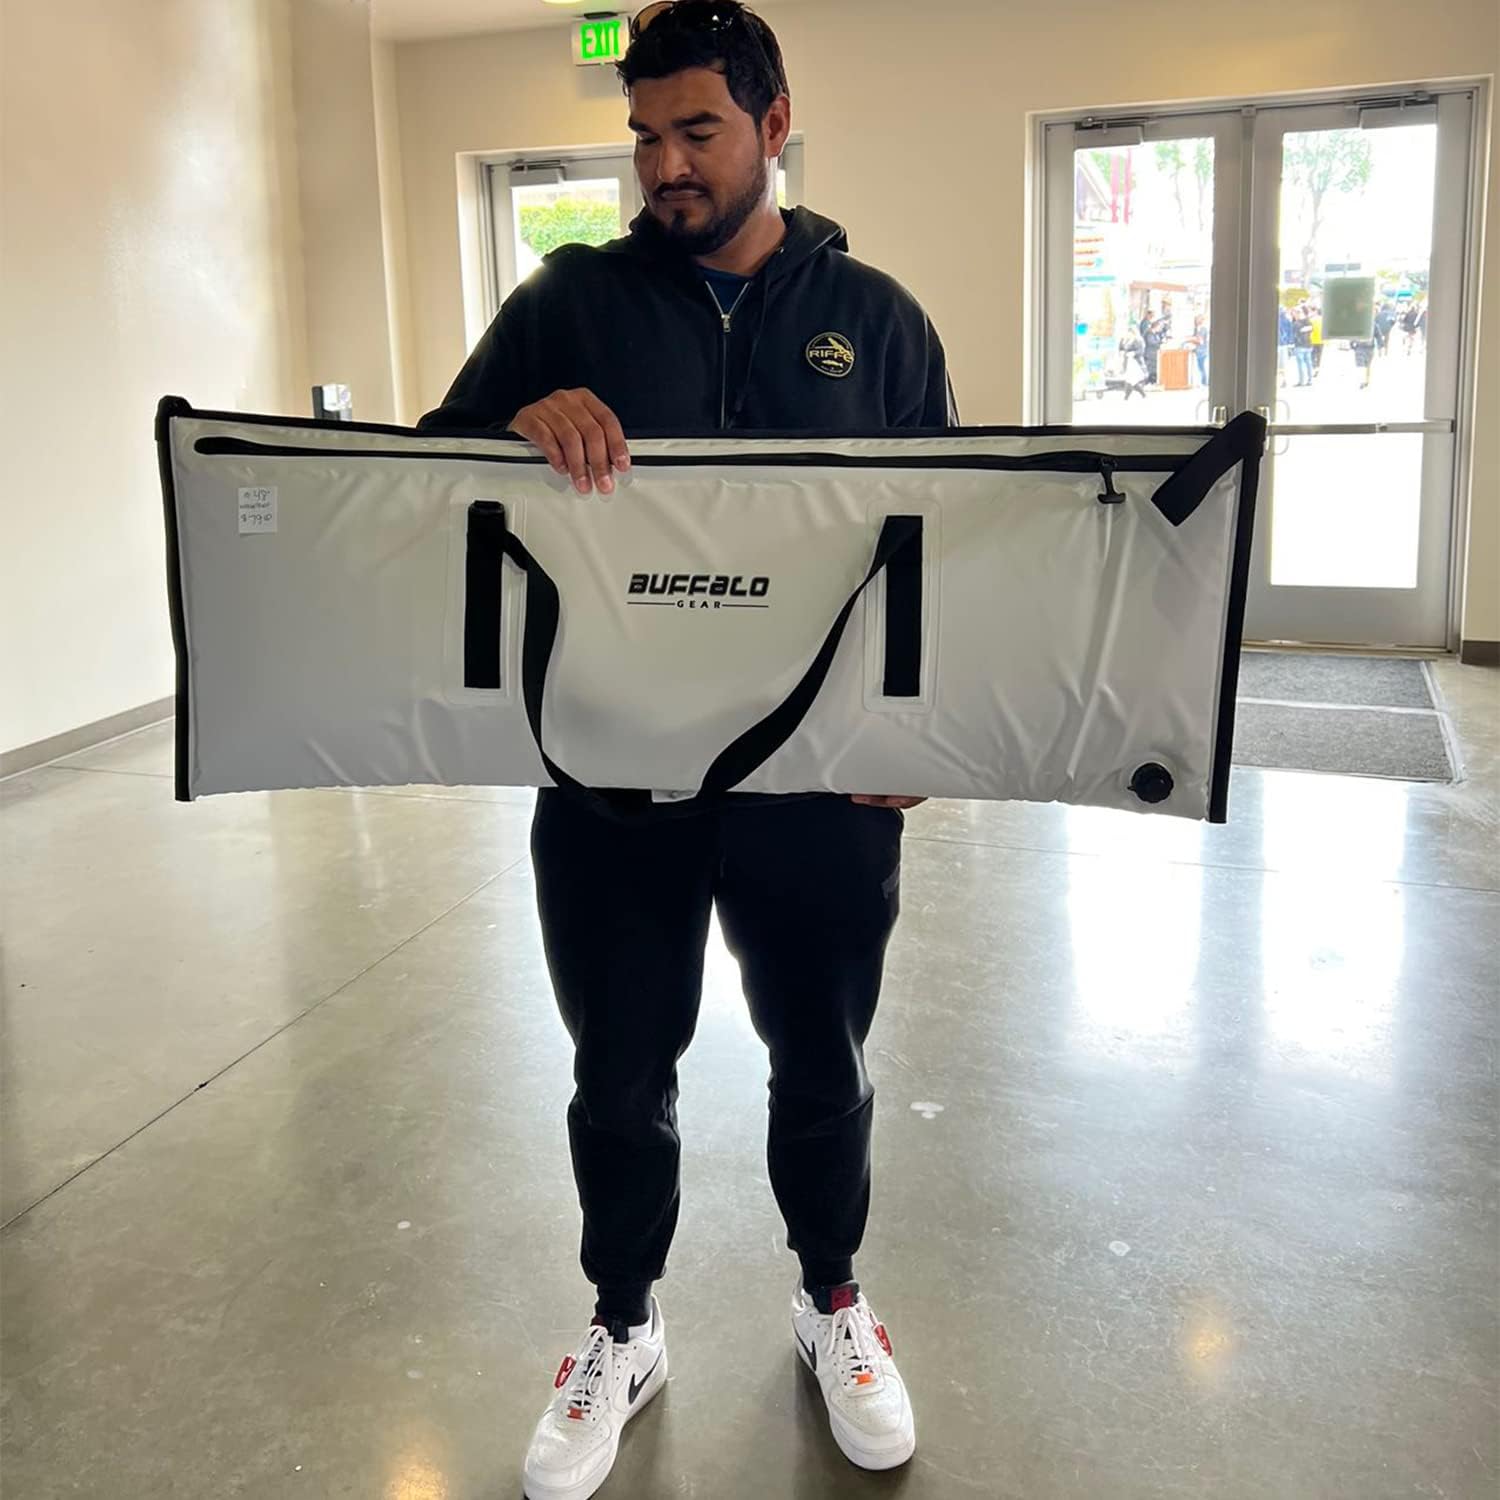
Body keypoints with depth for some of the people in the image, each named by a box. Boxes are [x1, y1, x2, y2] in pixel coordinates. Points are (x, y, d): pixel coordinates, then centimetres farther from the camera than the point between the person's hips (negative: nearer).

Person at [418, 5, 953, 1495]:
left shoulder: (871, 317, 5)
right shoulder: (571, 301, 3)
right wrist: (524, 420, -22)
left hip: (820, 785, 0)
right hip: (609, 782, 0)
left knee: (822, 1065, 17)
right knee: (620, 1078, 14)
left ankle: (833, 1302, 43)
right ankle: (622, 1332, 38)